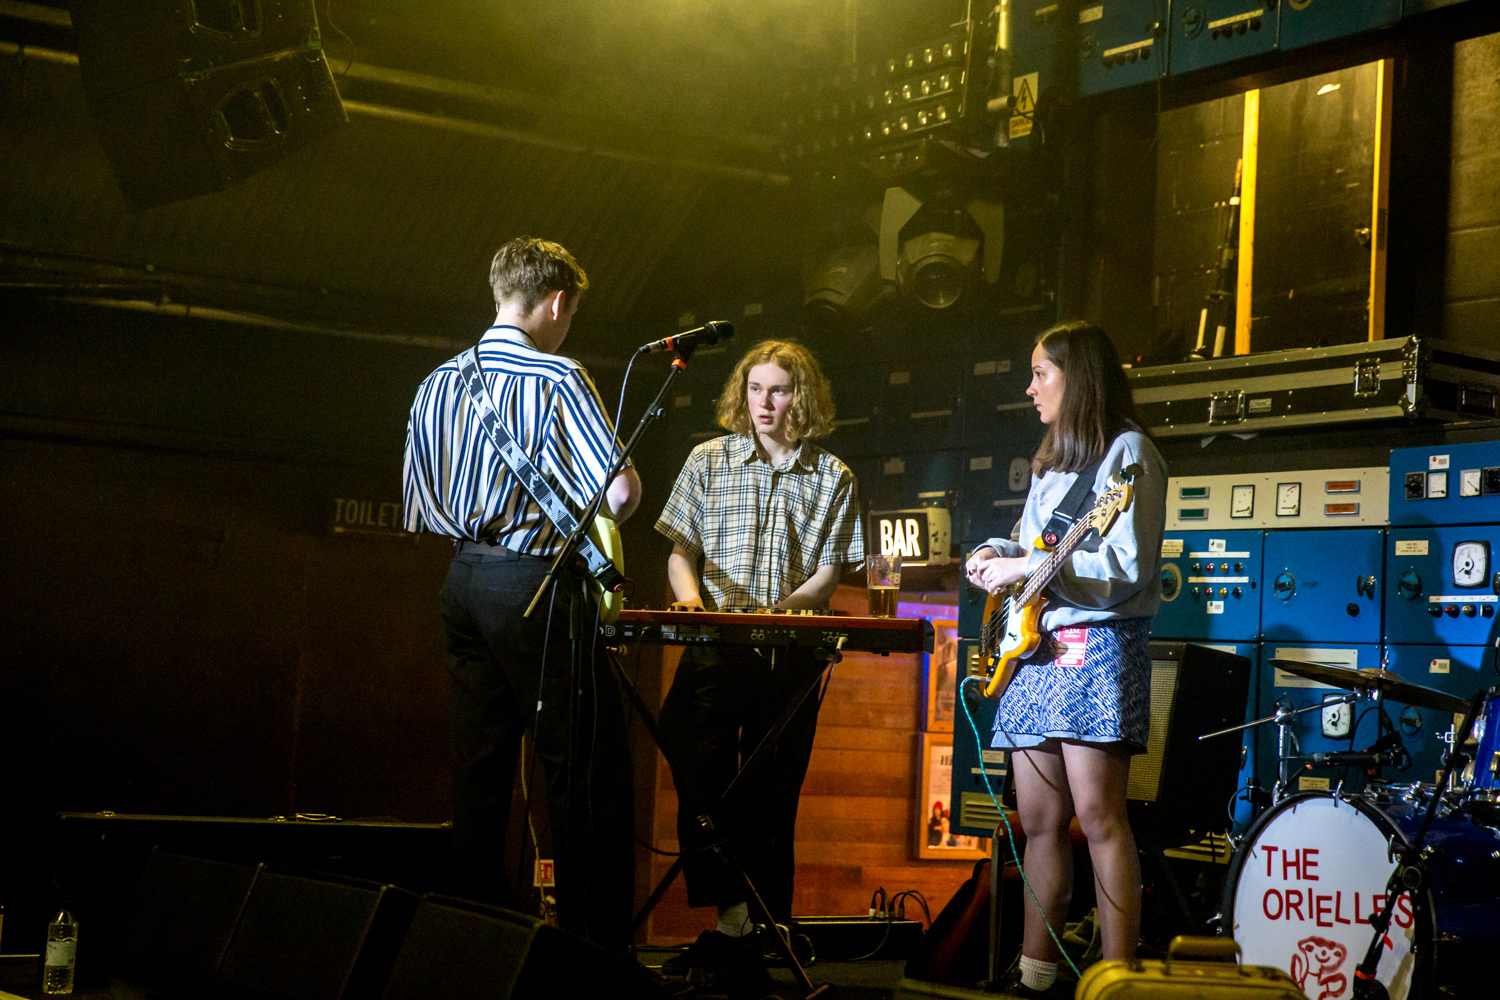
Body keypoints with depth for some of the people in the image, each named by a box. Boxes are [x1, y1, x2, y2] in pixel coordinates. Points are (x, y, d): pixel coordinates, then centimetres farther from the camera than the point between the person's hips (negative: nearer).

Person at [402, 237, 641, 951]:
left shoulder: (438, 384, 10)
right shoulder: (557, 379, -10)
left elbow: (420, 509, 14)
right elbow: (620, 493, -17)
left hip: (465, 582, 7)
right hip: (537, 584, -7)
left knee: (479, 772, 12)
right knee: (587, 781, -1)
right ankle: (595, 949, 0)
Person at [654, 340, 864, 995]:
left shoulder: (832, 478, 10)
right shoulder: (708, 461, 11)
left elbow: (828, 570, 5)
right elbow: (681, 549, 10)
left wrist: (780, 610, -13)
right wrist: (689, 595, -11)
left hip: (792, 652, 0)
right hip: (715, 648, 0)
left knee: (772, 794, 2)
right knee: (701, 776, -20)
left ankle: (759, 943, 8)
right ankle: (731, 915, -16)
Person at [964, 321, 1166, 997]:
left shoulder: (1126, 451, -4)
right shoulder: (1050, 462, 23)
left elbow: (1127, 565, -14)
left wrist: (1029, 567, -15)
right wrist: (996, 554, 7)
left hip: (1096, 644, -8)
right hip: (1036, 648, 8)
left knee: (1097, 816, -12)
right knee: (1039, 822, 7)